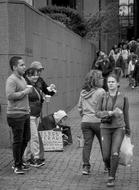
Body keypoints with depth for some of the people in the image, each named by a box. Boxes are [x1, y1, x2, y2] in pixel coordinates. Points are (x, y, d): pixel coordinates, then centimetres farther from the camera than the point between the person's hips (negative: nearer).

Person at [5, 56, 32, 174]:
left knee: (26, 138, 15)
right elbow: (10, 96, -26)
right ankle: (17, 166, 12)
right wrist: (25, 92, -18)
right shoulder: (11, 80, -14)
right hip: (16, 115, -9)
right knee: (18, 140, -1)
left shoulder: (22, 78, 16)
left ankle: (19, 162, 29)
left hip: (25, 114, 9)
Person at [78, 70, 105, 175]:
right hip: (98, 121, -4)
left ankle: (86, 166, 0)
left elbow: (79, 107, 12)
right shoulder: (101, 91, -11)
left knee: (87, 144, 5)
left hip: (85, 122, 4)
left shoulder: (83, 92, 7)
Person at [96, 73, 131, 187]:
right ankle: (111, 169, 32)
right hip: (105, 128, 2)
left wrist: (128, 130, 16)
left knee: (115, 153, -18)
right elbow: (98, 113, -3)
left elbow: (126, 115, 9)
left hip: (119, 128, -1)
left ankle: (111, 178, -4)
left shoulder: (123, 98, 1)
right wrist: (111, 113, -19)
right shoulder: (103, 98, 3)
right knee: (106, 156, -1)